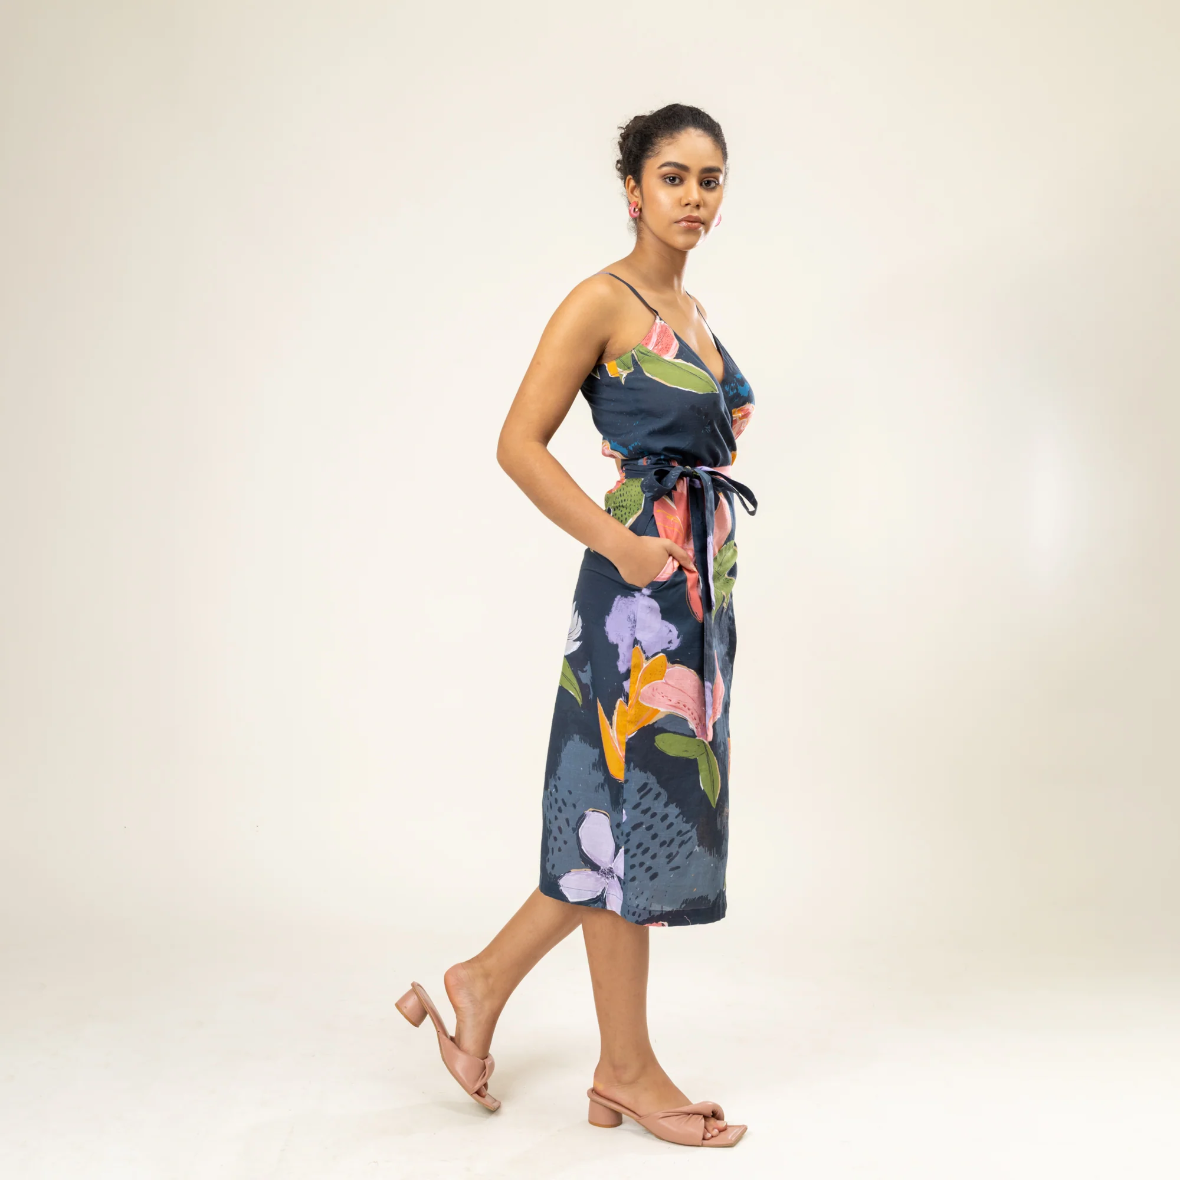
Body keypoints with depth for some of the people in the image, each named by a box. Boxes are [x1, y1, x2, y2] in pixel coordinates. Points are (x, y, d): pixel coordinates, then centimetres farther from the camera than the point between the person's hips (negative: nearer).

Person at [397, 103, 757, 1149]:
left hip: (701, 583, 9)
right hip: (639, 582, -9)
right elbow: (520, 444, -13)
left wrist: (708, 567, 12)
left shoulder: (692, 310, 18)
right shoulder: (602, 301, -7)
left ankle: (484, 981, 26)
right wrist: (619, 544, -17)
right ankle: (627, 1073, 16)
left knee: (651, 812, 12)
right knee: (630, 810, 0)